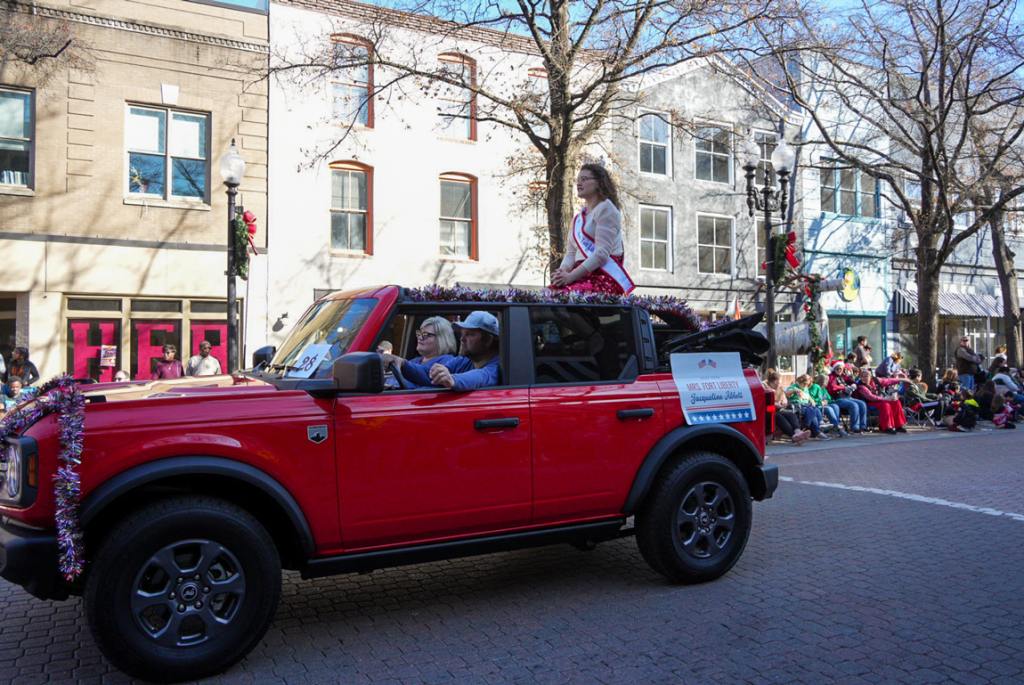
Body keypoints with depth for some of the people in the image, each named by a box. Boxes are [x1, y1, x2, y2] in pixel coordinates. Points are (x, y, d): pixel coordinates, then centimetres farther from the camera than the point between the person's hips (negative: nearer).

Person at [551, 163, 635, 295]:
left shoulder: (605, 208, 0)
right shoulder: (577, 219, 24)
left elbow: (602, 252, -12)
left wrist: (571, 276, -18)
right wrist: (563, 272, -6)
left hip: (605, 276, -6)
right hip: (582, 276, 6)